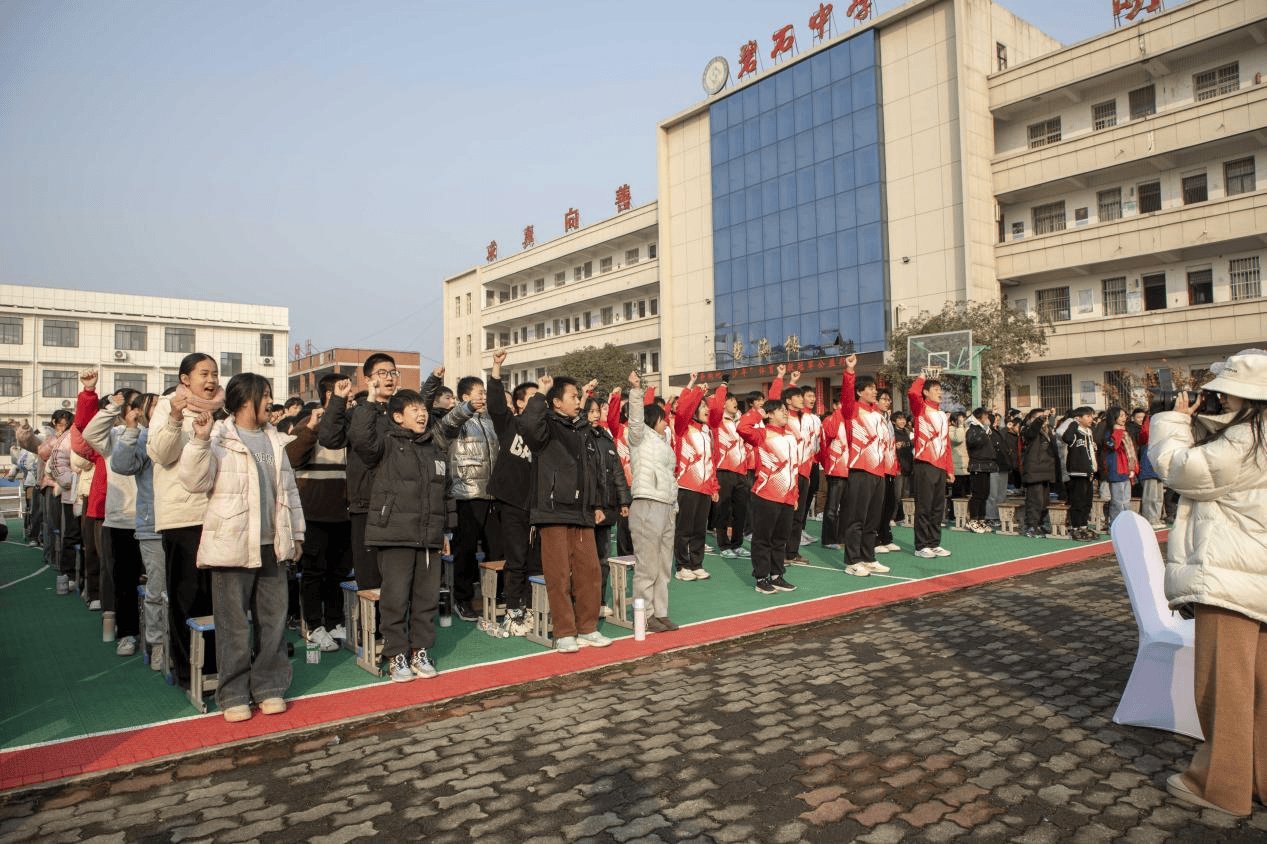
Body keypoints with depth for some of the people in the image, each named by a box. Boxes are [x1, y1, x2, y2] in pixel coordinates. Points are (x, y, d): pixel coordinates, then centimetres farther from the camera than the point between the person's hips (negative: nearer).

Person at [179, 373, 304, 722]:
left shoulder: (273, 439, 17)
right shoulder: (219, 439, -2)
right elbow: (195, 482, -14)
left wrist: (296, 532, 19)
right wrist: (200, 439, -25)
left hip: (272, 546, 6)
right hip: (233, 546, -5)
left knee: (274, 619, 9)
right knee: (233, 624, 2)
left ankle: (269, 687, 20)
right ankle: (233, 694, 14)